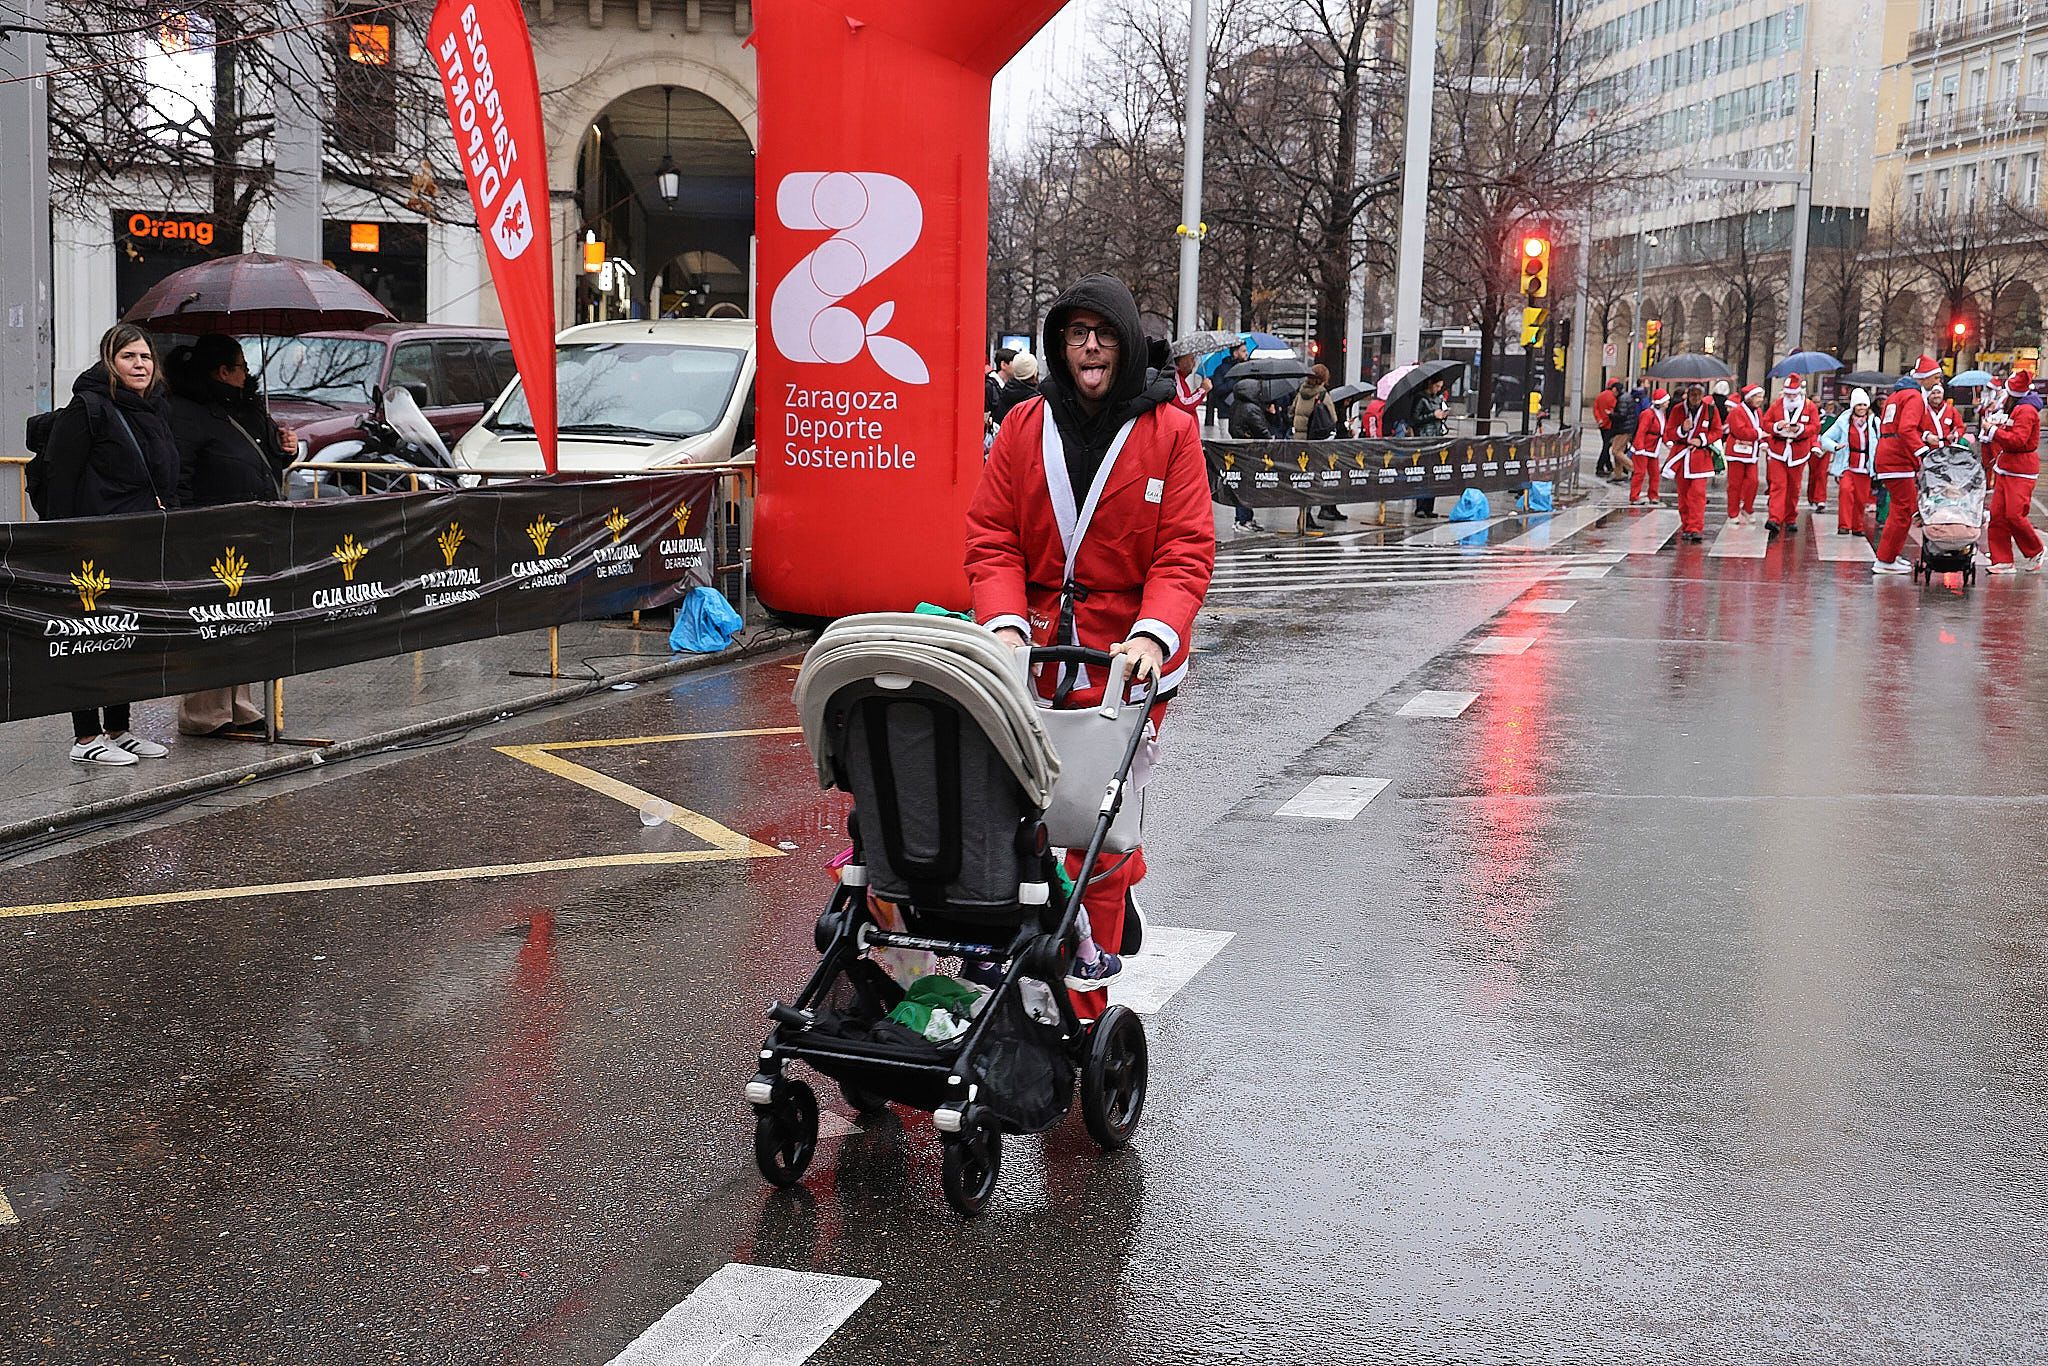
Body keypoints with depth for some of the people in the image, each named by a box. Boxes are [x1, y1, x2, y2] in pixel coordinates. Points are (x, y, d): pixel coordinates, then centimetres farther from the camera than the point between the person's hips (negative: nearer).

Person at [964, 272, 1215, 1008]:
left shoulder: (1170, 431, 0)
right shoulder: (1024, 427, 7)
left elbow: (1186, 551, -5)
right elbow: (991, 538, 3)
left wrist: (1154, 635, -21)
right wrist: (1006, 623, -14)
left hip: (1127, 658, -3)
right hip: (1036, 654, 3)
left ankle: (1084, 994, 7)